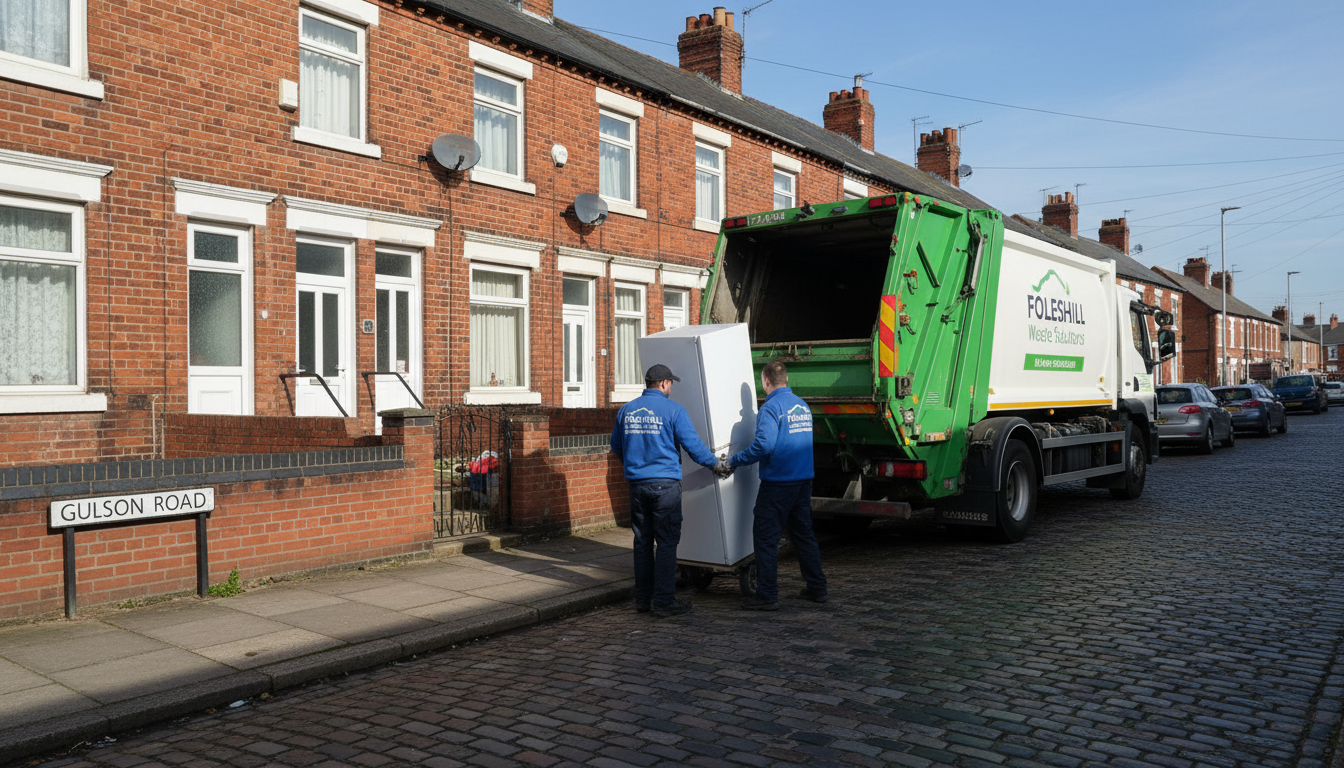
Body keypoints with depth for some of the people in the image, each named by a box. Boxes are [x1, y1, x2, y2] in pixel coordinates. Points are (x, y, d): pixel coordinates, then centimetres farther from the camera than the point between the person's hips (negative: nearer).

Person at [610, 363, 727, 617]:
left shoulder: (626, 410, 8)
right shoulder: (673, 410, -8)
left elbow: (616, 447, 18)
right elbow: (692, 444, -7)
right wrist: (716, 463, 9)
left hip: (636, 483, 6)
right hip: (665, 483, -5)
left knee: (642, 541, 13)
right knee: (666, 542, 0)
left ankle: (643, 598, 19)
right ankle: (663, 601, 2)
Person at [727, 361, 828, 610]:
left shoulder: (771, 407, -14)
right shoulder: (802, 405, 12)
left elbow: (763, 445, -25)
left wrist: (735, 461, -14)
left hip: (777, 483, -8)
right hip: (804, 480, 8)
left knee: (765, 537, 0)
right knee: (804, 533, 17)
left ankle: (767, 595, 3)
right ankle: (817, 588, 22)